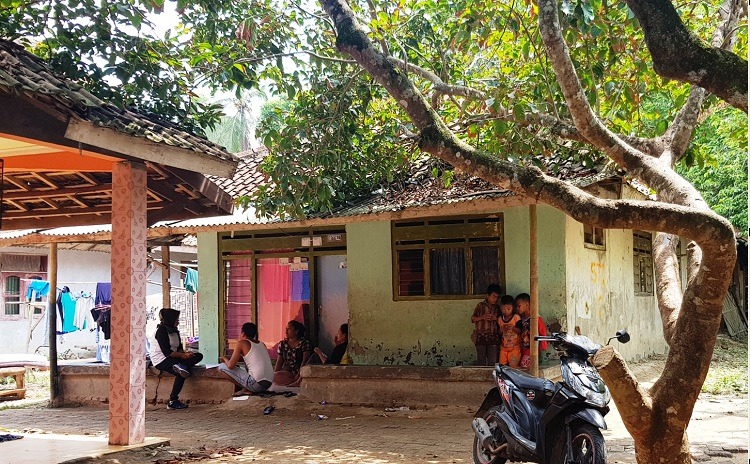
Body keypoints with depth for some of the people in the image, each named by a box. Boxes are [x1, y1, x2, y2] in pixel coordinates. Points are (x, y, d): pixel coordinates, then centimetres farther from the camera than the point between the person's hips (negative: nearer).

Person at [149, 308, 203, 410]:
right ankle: (172, 402, -30)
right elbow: (167, 352, -20)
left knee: (198, 356, -7)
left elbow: (179, 348, 13)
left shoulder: (174, 330, 15)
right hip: (161, 360, -9)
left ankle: (181, 366, -33)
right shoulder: (161, 331, -13)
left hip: (172, 358, 9)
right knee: (181, 374, -34)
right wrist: (183, 355, -16)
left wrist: (184, 353, -10)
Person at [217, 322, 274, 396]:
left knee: (222, 367, 3)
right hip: (268, 384, 8)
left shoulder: (242, 343, -2)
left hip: (257, 384, -8)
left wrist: (225, 359, 16)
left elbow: (230, 365, -6)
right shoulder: (262, 344, 16)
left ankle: (246, 390, 0)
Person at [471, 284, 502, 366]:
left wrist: (496, 319, -4)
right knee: (481, 360, 0)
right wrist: (482, 317, -19)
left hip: (493, 337, 4)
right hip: (481, 336, -4)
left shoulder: (497, 308, 10)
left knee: (493, 361, 4)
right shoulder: (481, 305, -2)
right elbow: (473, 319, -2)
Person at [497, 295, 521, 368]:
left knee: (512, 367, -12)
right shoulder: (500, 319, 6)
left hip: (515, 348, -5)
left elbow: (520, 331, -9)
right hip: (504, 347, 5)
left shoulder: (516, 317, -7)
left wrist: (513, 328, -27)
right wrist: (501, 330, -10)